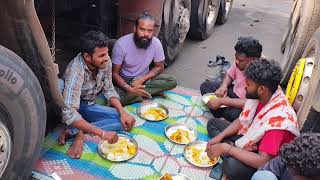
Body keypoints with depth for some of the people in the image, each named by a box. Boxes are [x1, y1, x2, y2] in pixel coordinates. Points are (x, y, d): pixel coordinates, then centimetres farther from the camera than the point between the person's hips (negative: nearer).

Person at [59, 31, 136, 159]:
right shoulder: (76, 71, -33)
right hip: (73, 108, -5)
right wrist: (101, 133, -44)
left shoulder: (106, 62, -16)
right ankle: (78, 132, -20)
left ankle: (76, 131, -17)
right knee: (59, 84, -38)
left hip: (88, 106, 5)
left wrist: (123, 113, -17)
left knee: (126, 121, -16)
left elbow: (109, 90, -2)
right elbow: (69, 114, -40)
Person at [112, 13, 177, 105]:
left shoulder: (156, 43, -14)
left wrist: (142, 79, -18)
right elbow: (114, 73, -16)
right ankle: (151, 92, -18)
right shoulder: (121, 44, -22)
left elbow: (159, 67, -1)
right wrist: (129, 89, -33)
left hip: (144, 79, 3)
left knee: (172, 82, -19)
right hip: (124, 80, -2)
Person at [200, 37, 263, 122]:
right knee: (205, 86, 2)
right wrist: (224, 86, -14)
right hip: (234, 91, 8)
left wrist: (221, 101, -33)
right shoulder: (240, 61, -12)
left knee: (234, 114, -38)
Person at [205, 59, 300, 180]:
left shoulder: (279, 119, -35)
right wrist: (220, 137, -9)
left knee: (231, 167, -38)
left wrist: (226, 148, -30)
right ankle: (232, 151, -9)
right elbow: (242, 120, 3)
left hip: (267, 161, -8)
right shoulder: (259, 96, -13)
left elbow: (262, 162, -36)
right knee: (213, 123, 7)